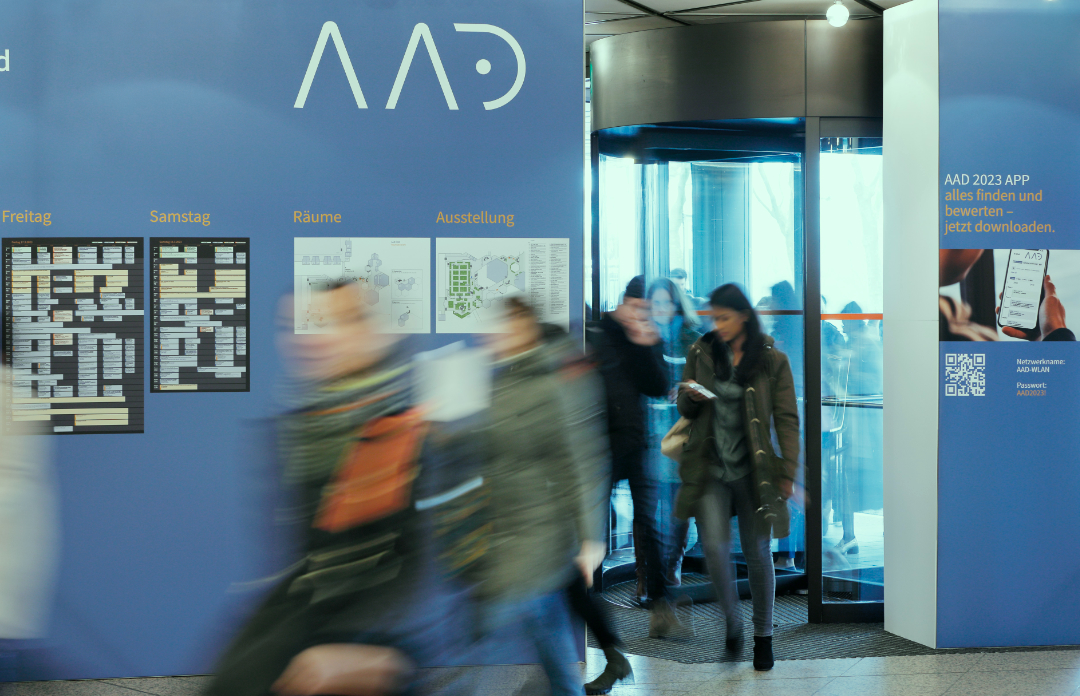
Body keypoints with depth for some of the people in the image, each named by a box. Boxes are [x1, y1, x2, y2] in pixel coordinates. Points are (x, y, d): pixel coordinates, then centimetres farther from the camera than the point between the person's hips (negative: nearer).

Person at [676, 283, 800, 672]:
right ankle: (731, 621, 13)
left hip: (753, 471, -1)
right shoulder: (701, 353, 5)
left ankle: (763, 635, 20)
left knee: (757, 552, 4)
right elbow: (685, 410, 14)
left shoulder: (772, 361, -1)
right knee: (714, 547, -11)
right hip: (709, 467, 1)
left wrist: (788, 473, -5)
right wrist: (691, 396, -10)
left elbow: (787, 419, 0)